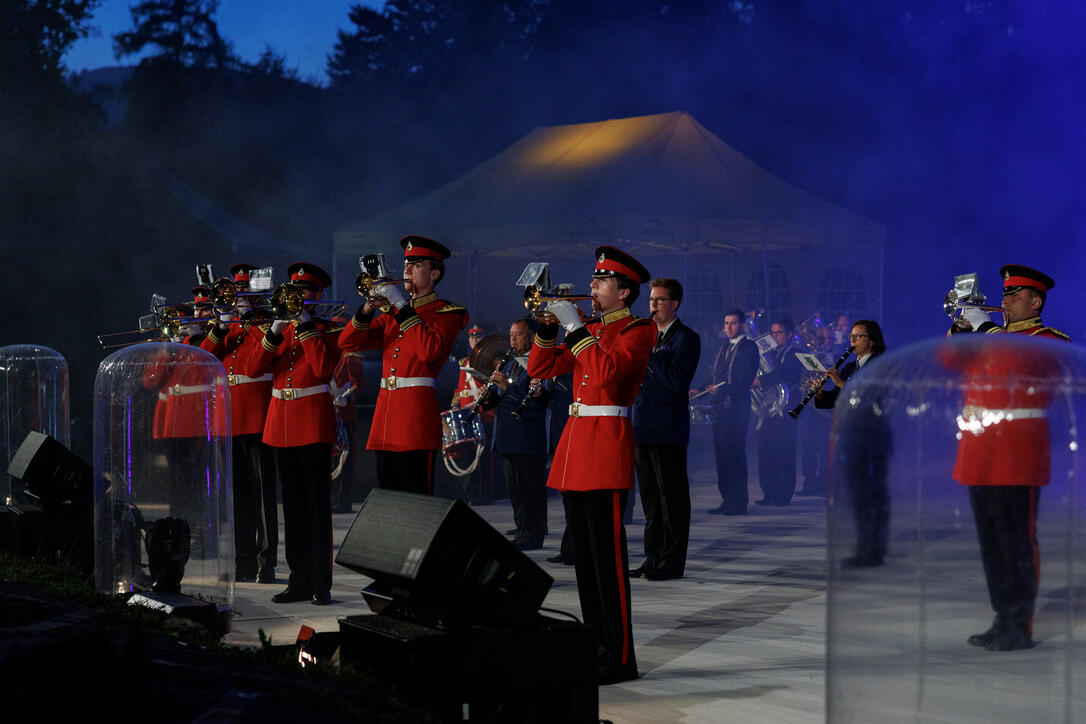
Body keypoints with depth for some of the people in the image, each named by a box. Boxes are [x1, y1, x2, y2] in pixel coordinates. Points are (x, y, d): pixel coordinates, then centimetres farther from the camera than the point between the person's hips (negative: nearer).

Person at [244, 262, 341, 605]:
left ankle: (321, 582, -3)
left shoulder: (327, 329, -1)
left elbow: (324, 368, -20)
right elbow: (252, 369, 2)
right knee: (293, 506, 8)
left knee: (318, 505, -5)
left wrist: (305, 324, -17)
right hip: (281, 423, 5)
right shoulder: (279, 329, 14)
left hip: (314, 422, -5)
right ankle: (300, 580, 13)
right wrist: (276, 332, -9)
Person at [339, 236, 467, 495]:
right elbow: (347, 343, 13)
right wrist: (368, 310, -4)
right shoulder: (393, 312, 19)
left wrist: (402, 307, -15)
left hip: (417, 412, -7)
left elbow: (430, 350, -20)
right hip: (385, 411, 7)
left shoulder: (447, 313, 0)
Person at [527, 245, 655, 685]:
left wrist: (574, 326, -18)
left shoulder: (638, 331, -5)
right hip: (576, 445, 9)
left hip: (606, 445, -9)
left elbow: (606, 371, -22)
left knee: (607, 554, -9)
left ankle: (619, 657, -6)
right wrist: (549, 323, 4)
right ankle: (595, 645, 17)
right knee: (584, 554, 10)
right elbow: (540, 368, 16)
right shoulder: (589, 332, 19)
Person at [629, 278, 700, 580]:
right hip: (642, 427, 8)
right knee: (650, 497, 11)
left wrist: (647, 352, -18)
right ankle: (653, 558, 17)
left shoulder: (686, 338, -6)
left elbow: (677, 380, -19)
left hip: (667, 429, -8)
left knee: (672, 497, -4)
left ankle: (672, 562, 0)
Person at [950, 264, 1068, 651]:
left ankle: (1021, 628, 1)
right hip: (979, 453, 7)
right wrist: (961, 326, 3)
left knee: (1018, 542, -4)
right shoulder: (995, 335, 18)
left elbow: (1018, 361, -25)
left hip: (1016, 455, -7)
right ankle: (1003, 620, 18)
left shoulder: (1051, 340, -4)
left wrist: (983, 325, -18)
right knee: (991, 542, 10)